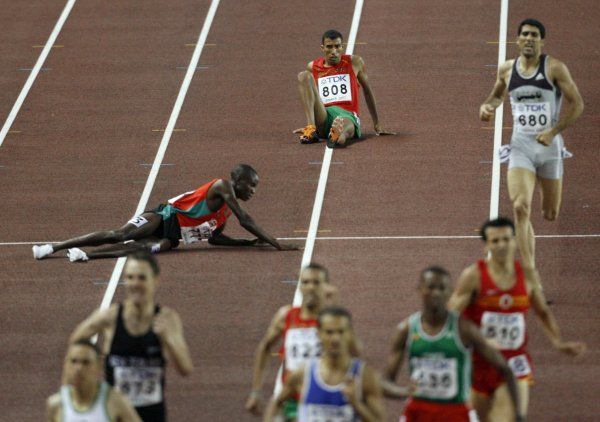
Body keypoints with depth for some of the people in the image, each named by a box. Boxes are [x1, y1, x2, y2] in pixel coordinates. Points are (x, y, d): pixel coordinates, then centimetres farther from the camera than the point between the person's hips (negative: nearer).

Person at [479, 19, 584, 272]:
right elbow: (498, 94, 26)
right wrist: (487, 106, 2)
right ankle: (530, 274, -19)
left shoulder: (555, 68, -6)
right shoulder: (506, 70, 5)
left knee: (550, 215, 11)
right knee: (520, 207, -20)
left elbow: (577, 104, -6)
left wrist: (553, 132, -16)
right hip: (521, 146, 1)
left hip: (549, 146, -1)